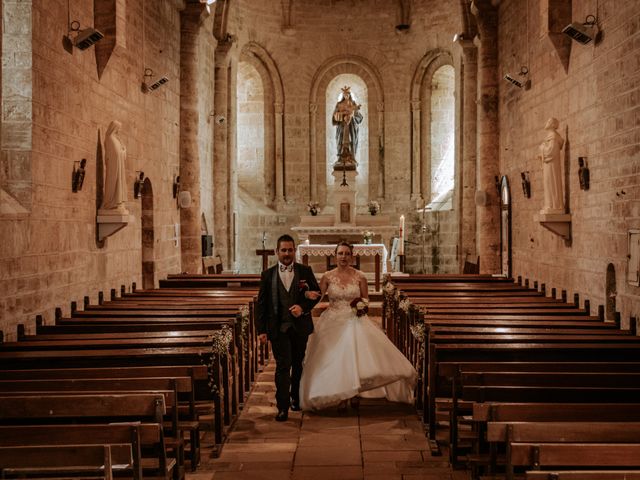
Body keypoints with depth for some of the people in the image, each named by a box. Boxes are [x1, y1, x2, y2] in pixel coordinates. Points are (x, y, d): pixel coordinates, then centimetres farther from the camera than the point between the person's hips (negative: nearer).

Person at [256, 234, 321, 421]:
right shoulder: (268, 274, 2)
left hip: (300, 326, 2)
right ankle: (283, 407, -5)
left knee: (298, 364, 16)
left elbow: (317, 293, 4)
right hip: (278, 327, -2)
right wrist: (261, 330, -5)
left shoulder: (305, 271, 3)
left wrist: (303, 307, -14)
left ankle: (296, 398, 34)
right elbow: (262, 303, 1)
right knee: (283, 366, -7)